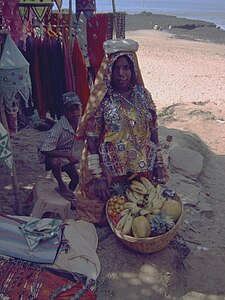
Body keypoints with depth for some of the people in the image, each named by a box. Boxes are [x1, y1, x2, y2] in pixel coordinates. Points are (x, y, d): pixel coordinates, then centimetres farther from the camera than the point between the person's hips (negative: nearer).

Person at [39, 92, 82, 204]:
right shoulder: (59, 127, -38)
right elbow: (45, 150, -40)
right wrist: (68, 155, -40)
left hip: (67, 152, 7)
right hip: (50, 153, -6)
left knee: (76, 177, 9)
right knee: (55, 162, -38)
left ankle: (68, 196, 39)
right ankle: (62, 186, -9)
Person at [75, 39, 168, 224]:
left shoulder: (143, 94, 1)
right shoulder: (101, 100, -11)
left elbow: (153, 131, 6)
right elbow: (91, 140, -11)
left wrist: (159, 164, 5)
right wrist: (97, 177, -14)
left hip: (144, 170, 4)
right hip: (112, 172, -3)